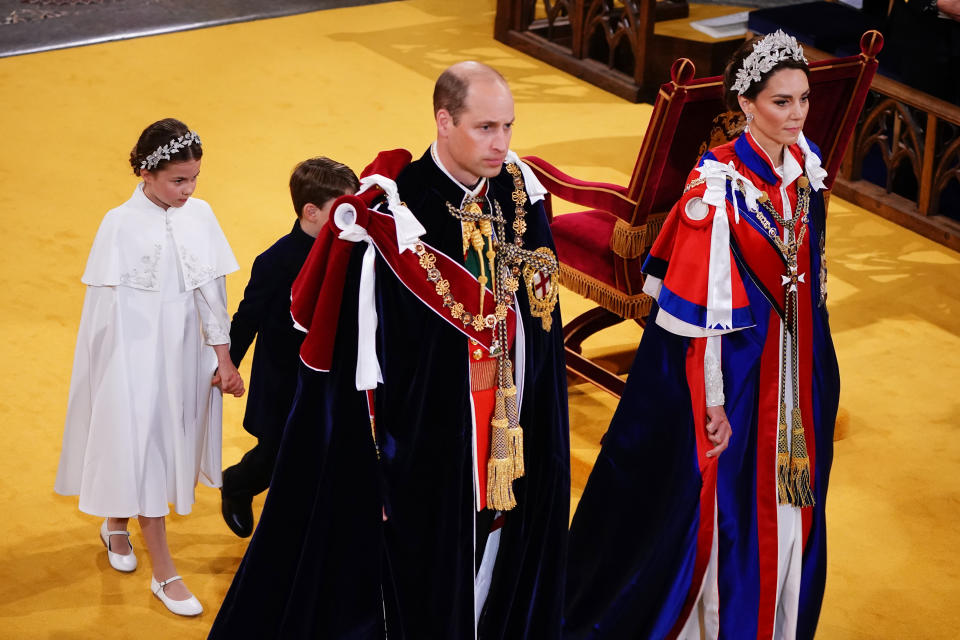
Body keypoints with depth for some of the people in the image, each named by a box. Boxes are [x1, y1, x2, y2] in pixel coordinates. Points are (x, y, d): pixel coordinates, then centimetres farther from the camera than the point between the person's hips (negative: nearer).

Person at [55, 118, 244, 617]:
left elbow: (212, 293, 2)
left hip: (186, 351, 5)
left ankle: (117, 523, 44)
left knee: (172, 442, 17)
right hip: (138, 355, -5)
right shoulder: (120, 225, -14)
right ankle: (163, 573, 8)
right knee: (145, 448, 1)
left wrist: (223, 358, 3)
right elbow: (107, 307, -9)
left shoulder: (200, 215, -3)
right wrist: (109, 376, -7)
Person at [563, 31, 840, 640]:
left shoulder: (805, 161, 0)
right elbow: (702, 300, -20)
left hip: (799, 360, 7)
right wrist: (714, 400, -18)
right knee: (725, 497, 7)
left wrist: (818, 359, 16)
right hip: (736, 359, -7)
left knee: (789, 499, 18)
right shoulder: (718, 182, -22)